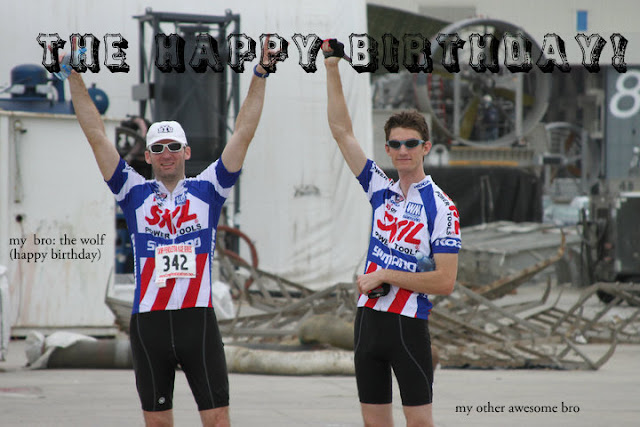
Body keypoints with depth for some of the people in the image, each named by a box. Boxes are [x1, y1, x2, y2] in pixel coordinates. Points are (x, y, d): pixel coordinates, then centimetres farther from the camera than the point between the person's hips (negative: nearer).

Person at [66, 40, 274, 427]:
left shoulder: (207, 190, 7)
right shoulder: (135, 193, 9)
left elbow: (243, 135, 4)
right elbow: (97, 137, 6)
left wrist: (260, 76, -2)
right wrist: (75, 78, 2)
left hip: (198, 318, -1)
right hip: (148, 320, 1)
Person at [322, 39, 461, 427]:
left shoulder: (440, 207, -8)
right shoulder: (381, 190, 8)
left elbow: (445, 281, -14)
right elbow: (342, 131, 10)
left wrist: (385, 276, -13)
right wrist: (332, 67, 5)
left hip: (408, 323, -5)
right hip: (368, 318, 6)